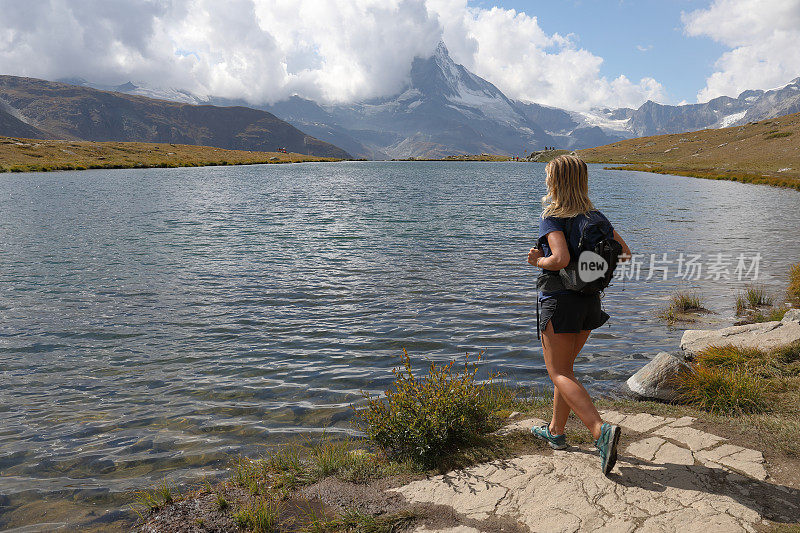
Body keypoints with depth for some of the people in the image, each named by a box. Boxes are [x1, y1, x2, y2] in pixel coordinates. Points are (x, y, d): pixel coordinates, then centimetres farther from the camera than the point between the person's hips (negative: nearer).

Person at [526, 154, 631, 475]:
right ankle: (556, 431, 30)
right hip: (590, 301, 7)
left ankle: (601, 430, -17)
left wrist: (538, 260, -9)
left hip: (559, 300, -7)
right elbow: (625, 251, 11)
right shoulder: (595, 216, 7)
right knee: (564, 367, 19)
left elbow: (561, 259, -28)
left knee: (559, 373, 0)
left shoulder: (552, 217, -13)